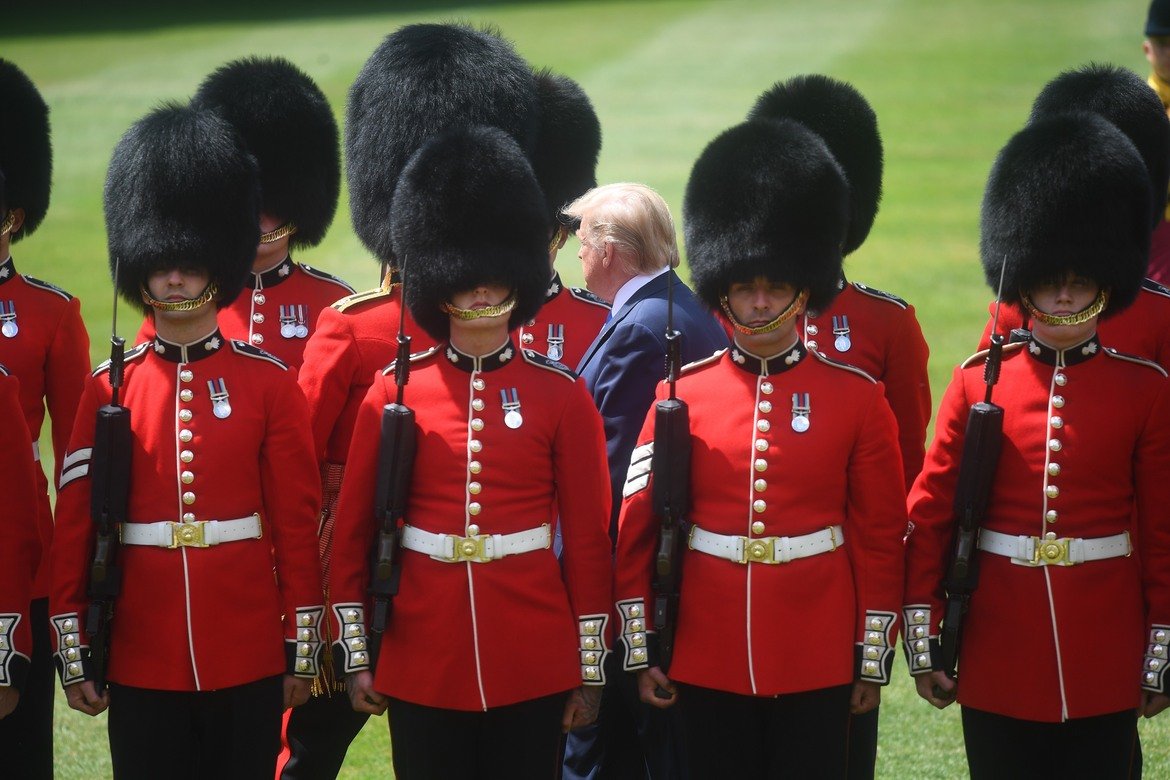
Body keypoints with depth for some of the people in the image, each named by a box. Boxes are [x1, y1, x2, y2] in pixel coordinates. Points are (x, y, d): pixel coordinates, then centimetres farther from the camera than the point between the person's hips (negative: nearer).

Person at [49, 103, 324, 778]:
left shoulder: (269, 383, 1)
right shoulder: (109, 388, 3)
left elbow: (298, 522, 2)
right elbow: (75, 529, 4)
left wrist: (303, 649, 0)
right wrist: (75, 657, 1)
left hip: (248, 665, -1)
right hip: (141, 666, 1)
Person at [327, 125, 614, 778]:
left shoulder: (561, 395, 1)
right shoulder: (394, 391, 2)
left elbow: (590, 538, 3)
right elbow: (353, 531, 7)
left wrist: (591, 667, 1)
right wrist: (357, 656, 4)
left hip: (532, 667, 0)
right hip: (422, 666, 1)